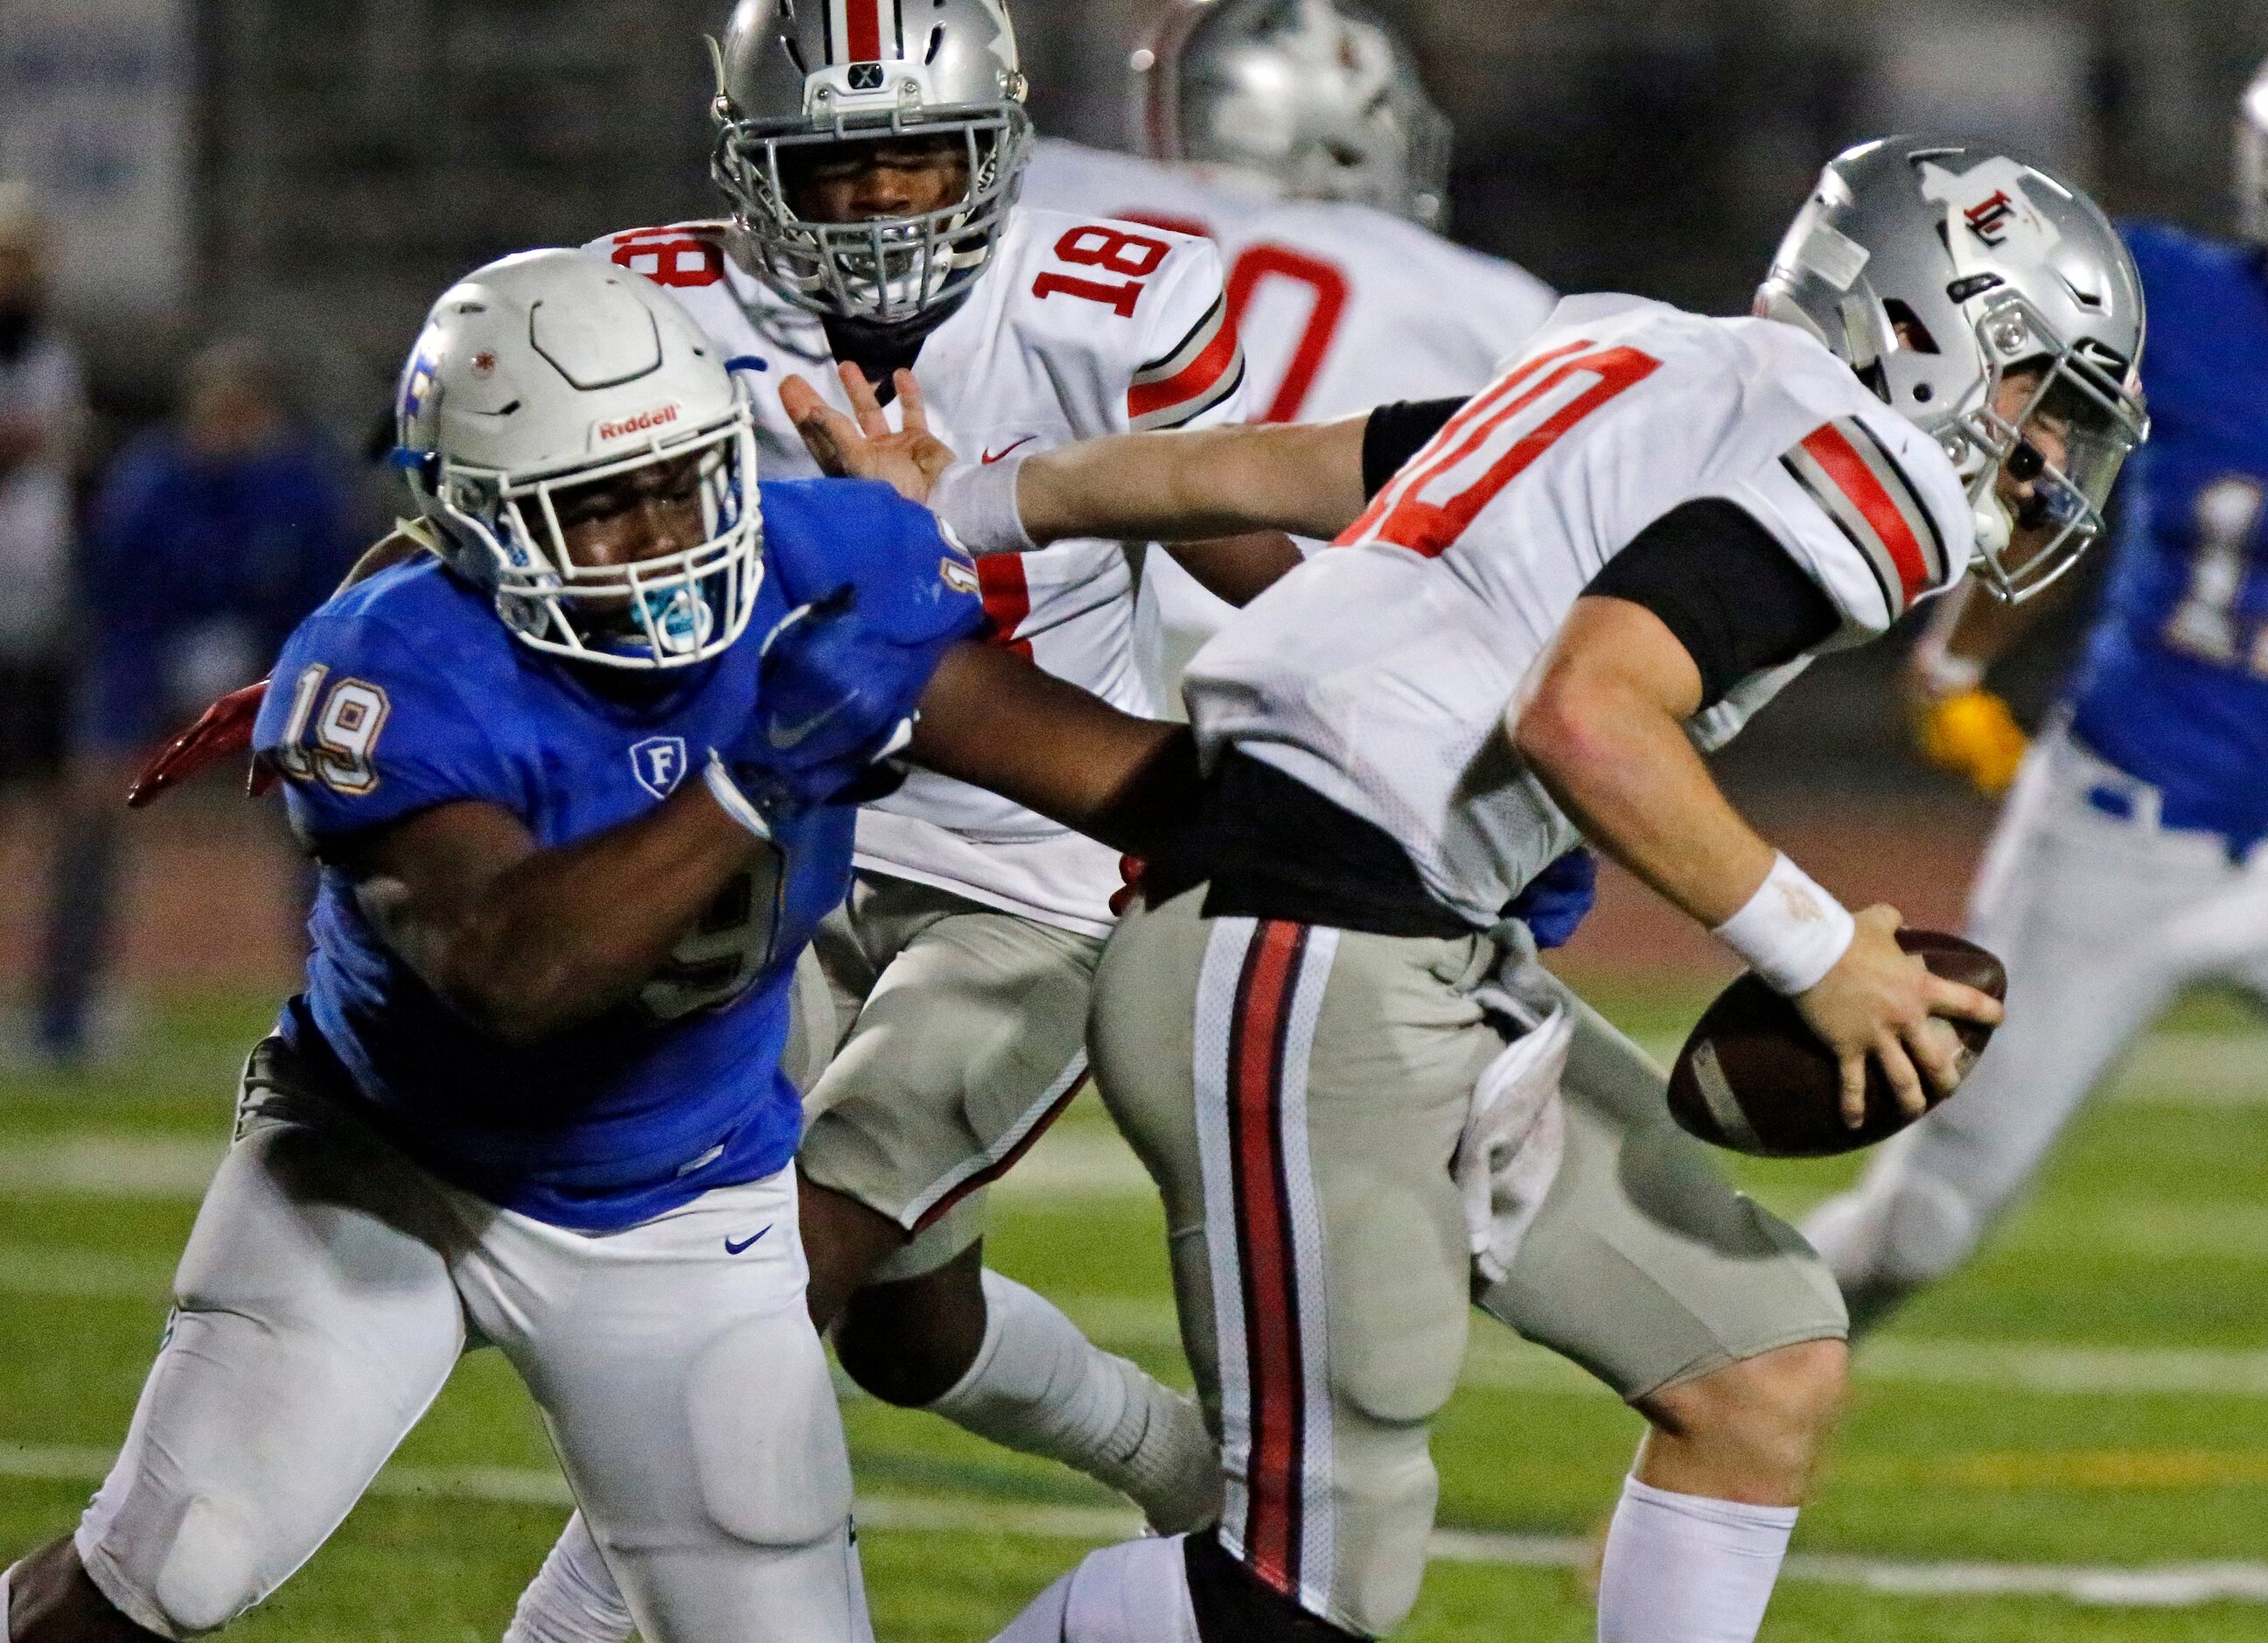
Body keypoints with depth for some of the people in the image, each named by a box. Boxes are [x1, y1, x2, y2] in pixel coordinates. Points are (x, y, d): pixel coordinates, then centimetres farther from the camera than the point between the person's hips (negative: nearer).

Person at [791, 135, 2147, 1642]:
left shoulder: (1675, 392, 21)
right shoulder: (1855, 466, -8)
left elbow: (1269, 468, 25)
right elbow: (1579, 715, -23)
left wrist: (973, 505, 34)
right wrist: (1819, 953, -13)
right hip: (1304, 974, -11)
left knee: (1767, 1372, 10)